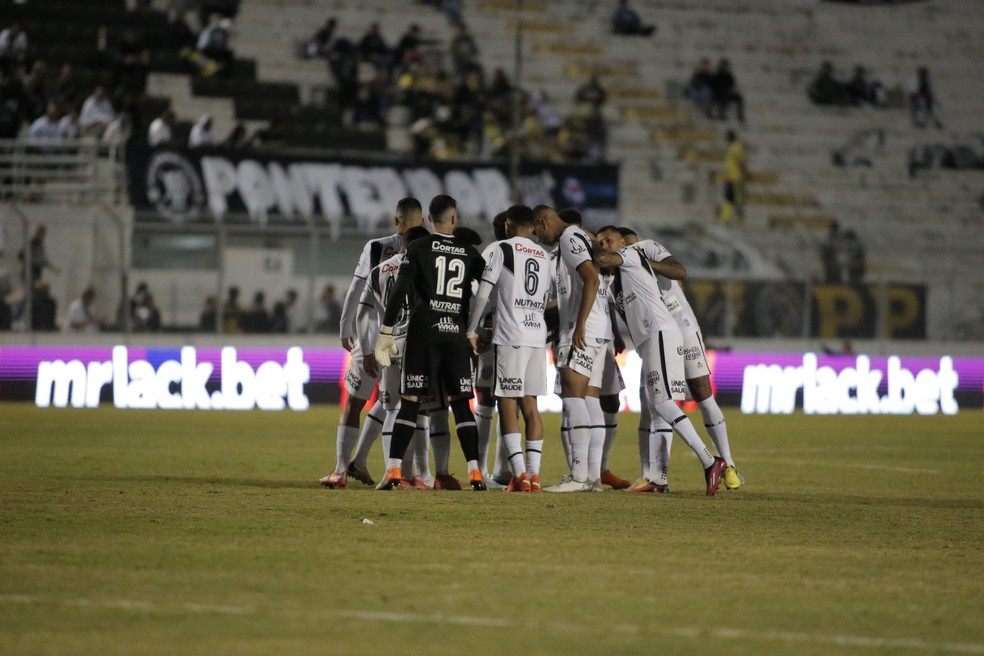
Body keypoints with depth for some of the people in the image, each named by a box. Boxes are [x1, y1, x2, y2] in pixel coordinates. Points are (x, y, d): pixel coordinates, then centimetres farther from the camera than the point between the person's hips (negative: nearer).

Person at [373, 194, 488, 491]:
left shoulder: (418, 248, 2)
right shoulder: (470, 254, 10)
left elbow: (399, 290, -6)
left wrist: (386, 332, -5)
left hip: (424, 332, -2)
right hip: (456, 333, 2)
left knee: (410, 400, -2)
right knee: (460, 403, 7)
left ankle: (393, 472, -9)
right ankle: (475, 472, -1)